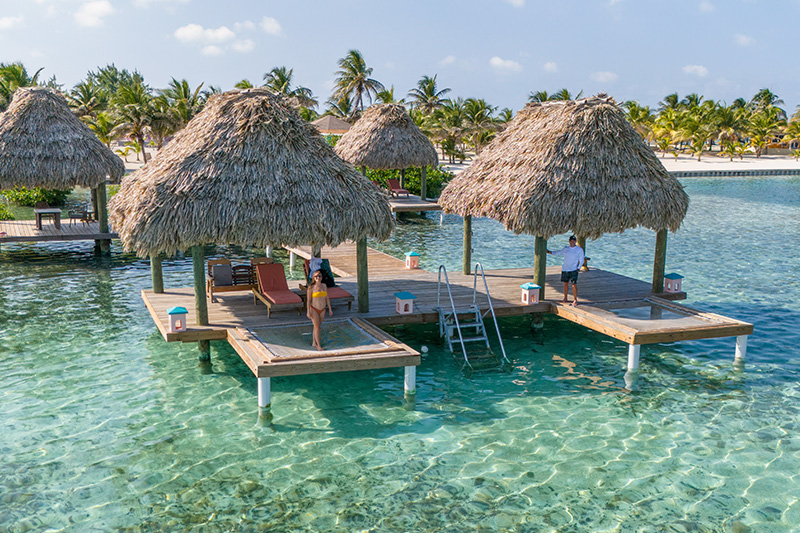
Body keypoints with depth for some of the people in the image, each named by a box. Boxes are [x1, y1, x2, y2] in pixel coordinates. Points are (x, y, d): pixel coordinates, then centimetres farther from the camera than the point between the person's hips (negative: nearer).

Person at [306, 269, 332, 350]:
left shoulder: (324, 286, 0)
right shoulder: (311, 287, -12)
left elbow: (327, 298, 7)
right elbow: (308, 300, -9)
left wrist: (330, 309, 9)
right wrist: (308, 312, -11)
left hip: (322, 310, 4)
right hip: (314, 309, -4)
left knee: (318, 326, 14)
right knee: (317, 327, -6)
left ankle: (314, 343, 27)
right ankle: (319, 346, -1)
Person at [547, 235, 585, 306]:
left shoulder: (579, 250, 1)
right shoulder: (565, 249, 11)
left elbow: (581, 260, 2)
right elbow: (558, 253, 23)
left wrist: (578, 268, -7)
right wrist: (549, 252, 16)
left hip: (573, 270, -4)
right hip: (565, 269, 4)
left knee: (574, 284, -7)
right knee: (565, 283, 9)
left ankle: (575, 300, -1)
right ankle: (565, 298, 21)